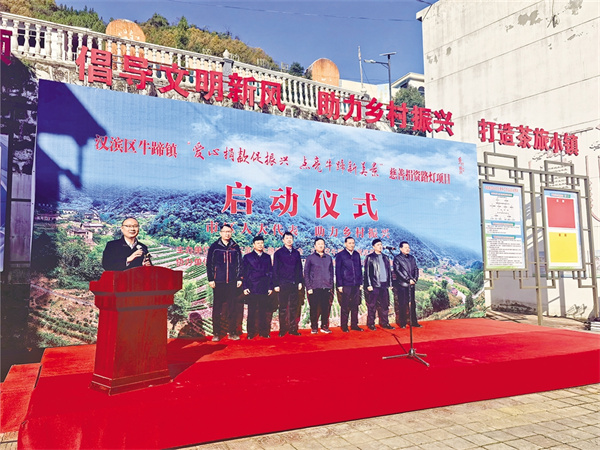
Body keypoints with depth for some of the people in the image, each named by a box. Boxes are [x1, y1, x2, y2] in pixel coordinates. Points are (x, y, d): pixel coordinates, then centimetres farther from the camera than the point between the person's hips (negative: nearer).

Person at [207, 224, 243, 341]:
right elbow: (209, 264, 2)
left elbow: (239, 264, 13)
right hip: (218, 282, -2)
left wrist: (239, 278, 6)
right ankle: (216, 333, 11)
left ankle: (232, 332, 14)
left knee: (233, 308, 5)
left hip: (232, 283, 2)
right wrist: (210, 279, -4)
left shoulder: (235, 247, 9)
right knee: (217, 308, 2)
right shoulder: (214, 246, 3)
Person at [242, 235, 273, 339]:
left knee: (263, 312, 4)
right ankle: (251, 333, 8)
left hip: (264, 289, 2)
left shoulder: (267, 257, 15)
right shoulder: (247, 257, 7)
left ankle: (263, 332, 12)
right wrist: (245, 287, -4)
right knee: (251, 312, 0)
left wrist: (270, 287, 8)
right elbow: (243, 273, 4)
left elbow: (270, 272, 15)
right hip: (252, 289, -2)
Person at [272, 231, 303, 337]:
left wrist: (300, 282, 7)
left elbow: (299, 268, 15)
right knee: (283, 308, 1)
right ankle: (282, 330, 7)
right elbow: (275, 269, 1)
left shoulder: (296, 253, 13)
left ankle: (293, 329, 12)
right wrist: (276, 284, -6)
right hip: (283, 284, -3)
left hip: (294, 284, 3)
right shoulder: (278, 253, 3)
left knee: (293, 307, 5)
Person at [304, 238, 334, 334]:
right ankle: (314, 327, 11)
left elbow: (331, 272, 16)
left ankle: (324, 326, 14)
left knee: (326, 308, 3)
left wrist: (331, 285, 7)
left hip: (326, 288, 3)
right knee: (314, 309, 1)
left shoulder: (329, 258, 14)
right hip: (314, 288, -2)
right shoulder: (310, 258, 4)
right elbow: (306, 273, 2)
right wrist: (309, 287, -6)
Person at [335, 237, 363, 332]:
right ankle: (344, 326, 10)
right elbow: (337, 271, -2)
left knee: (355, 306, 7)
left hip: (356, 285, 4)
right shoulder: (340, 255, -1)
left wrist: (360, 283, 11)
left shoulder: (357, 255, 12)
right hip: (345, 285, -4)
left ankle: (354, 325, 16)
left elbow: (360, 269, 16)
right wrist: (339, 285, -7)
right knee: (345, 307, 2)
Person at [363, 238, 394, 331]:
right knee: (372, 306, 0)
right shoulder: (370, 258, -1)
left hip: (384, 285, 5)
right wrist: (368, 285, -11)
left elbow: (389, 271, 18)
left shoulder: (385, 258, 16)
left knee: (384, 305, 8)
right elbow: (367, 272, -5)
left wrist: (390, 283, 11)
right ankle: (371, 324, 8)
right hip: (374, 285, -5)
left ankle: (384, 323, 17)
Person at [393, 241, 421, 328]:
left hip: (411, 284, 5)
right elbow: (397, 271, -10)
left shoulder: (412, 258, 16)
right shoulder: (397, 258, -2)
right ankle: (402, 323, 4)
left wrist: (415, 279, -4)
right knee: (402, 304, -2)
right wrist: (408, 280, -12)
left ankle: (414, 322, 14)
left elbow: (416, 269, 14)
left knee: (412, 304, 8)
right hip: (402, 285, -5)